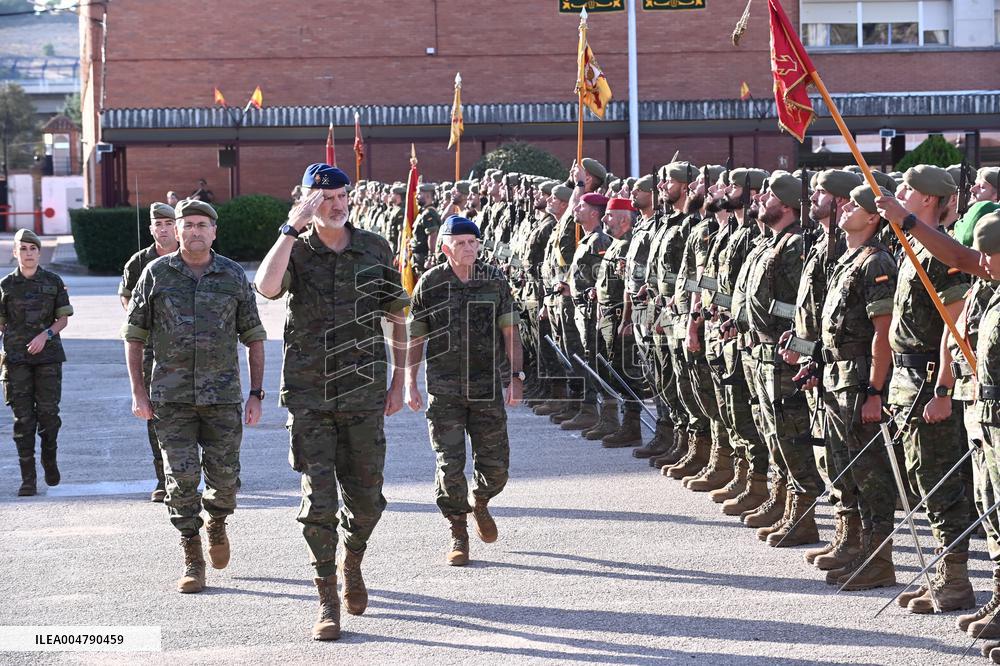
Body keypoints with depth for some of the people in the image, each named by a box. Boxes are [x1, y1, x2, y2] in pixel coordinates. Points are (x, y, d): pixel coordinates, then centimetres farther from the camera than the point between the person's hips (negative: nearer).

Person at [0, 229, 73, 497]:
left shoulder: (53, 282, 4)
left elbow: (63, 318, 5)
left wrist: (45, 334, -12)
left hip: (48, 355, 0)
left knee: (48, 412, -5)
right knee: (23, 417, -3)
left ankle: (49, 459, 23)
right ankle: (28, 479, -1)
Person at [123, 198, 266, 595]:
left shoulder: (233, 276, 4)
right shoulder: (156, 274, 2)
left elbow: (254, 338, 9)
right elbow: (134, 335, 7)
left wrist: (256, 394, 3)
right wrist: (138, 393, 0)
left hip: (222, 394, 1)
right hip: (171, 396, -1)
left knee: (224, 477, 1)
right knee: (182, 477, -7)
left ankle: (216, 523, 34)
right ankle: (192, 562, 3)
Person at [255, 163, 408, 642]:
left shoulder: (375, 249, 5)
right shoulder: (296, 251, -1)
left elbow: (397, 318, 13)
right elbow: (267, 287, -24)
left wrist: (400, 382, 10)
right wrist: (293, 227, -21)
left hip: (364, 393, 2)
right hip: (309, 394, -2)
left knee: (366, 498, 8)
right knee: (318, 501, -5)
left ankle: (352, 564, 38)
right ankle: (328, 601, 3)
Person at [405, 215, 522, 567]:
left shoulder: (495, 280, 3)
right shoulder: (429, 284, -1)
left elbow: (510, 331, 5)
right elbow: (415, 337, 5)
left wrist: (516, 376, -3)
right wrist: (410, 384, -1)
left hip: (487, 386, 2)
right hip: (444, 389, -2)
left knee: (495, 463, 4)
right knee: (450, 465, -5)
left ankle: (480, 504, 37)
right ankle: (459, 537, 8)